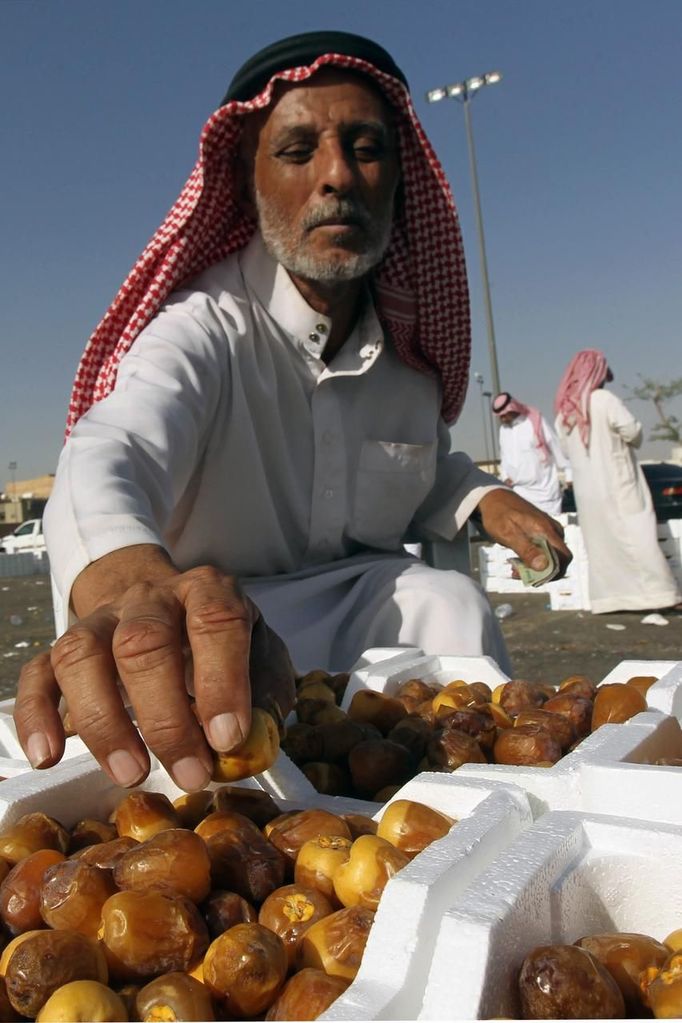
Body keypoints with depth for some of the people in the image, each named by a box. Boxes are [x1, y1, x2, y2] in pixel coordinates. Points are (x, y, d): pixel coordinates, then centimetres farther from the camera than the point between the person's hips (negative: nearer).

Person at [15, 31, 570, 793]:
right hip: (226, 618, -3)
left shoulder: (407, 344, 0)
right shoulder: (206, 330, -18)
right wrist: (124, 581, -64)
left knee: (452, 605, -25)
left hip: (366, 599, 4)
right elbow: (108, 456, -39)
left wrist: (481, 499, -5)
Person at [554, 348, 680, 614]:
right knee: (637, 538, -2)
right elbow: (634, 432, -12)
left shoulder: (563, 410, 7)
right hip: (617, 486, -5)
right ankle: (657, 592, -1)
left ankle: (608, 597, 8)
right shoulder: (604, 399, -12)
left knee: (601, 544, 9)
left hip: (587, 491, 6)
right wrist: (618, 439, 8)